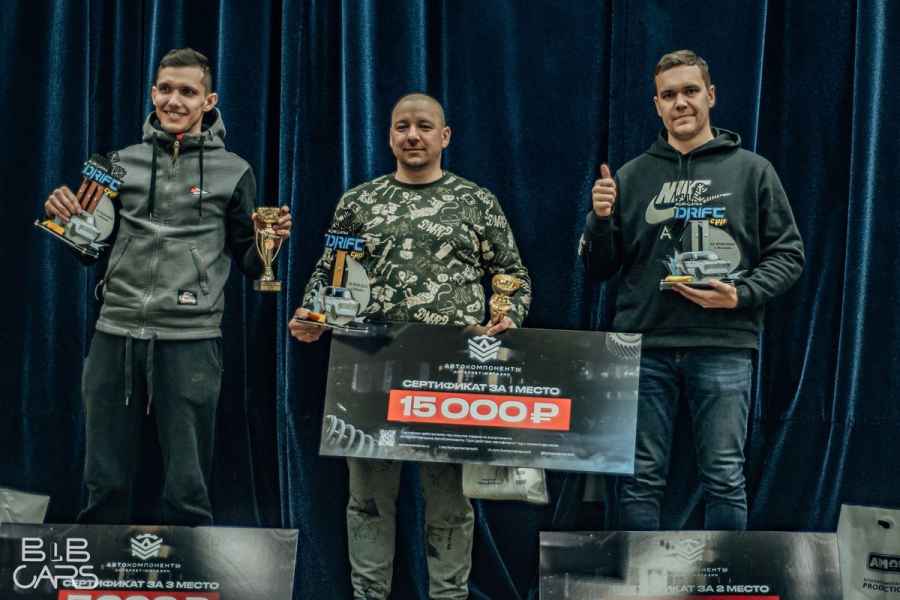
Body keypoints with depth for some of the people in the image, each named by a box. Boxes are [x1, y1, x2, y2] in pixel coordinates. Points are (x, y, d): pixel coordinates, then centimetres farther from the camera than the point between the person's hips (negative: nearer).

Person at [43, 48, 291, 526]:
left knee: (187, 490, 3)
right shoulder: (124, 162, 10)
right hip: (115, 333, 2)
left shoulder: (233, 172, 4)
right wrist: (64, 214, -3)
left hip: (190, 341, -2)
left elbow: (248, 263, 8)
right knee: (105, 484, 10)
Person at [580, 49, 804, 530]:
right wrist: (600, 219, -6)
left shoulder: (752, 170, 7)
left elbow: (788, 255, 6)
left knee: (725, 480, 2)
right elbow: (599, 269, 13)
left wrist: (742, 295, -10)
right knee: (641, 481, 5)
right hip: (645, 345, 2)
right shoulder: (633, 176, 11)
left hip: (724, 346, -1)